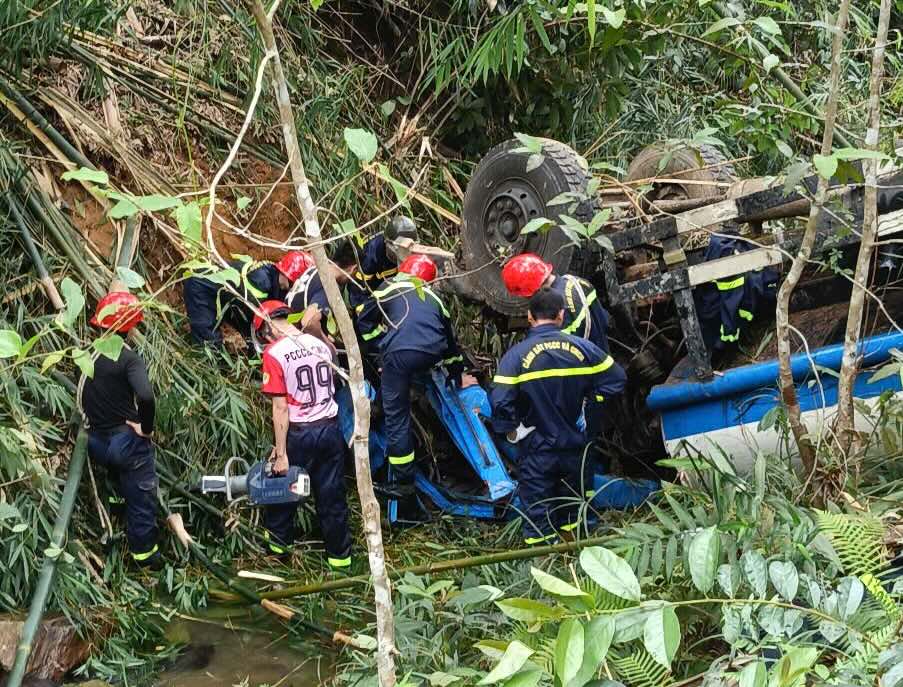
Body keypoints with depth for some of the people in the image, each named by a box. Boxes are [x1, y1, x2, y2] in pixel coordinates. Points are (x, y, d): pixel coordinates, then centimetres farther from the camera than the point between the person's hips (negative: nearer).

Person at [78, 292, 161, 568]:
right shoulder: (128, 358, -20)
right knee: (142, 497, 8)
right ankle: (145, 552, 16)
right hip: (127, 440, -6)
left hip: (97, 440, 7)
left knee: (125, 491, 27)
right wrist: (146, 428, -19)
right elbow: (145, 395, -35)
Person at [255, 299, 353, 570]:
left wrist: (281, 453, -13)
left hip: (300, 434, -5)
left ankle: (279, 540, 35)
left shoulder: (274, 353, -16)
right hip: (331, 428, 5)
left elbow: (281, 408, -17)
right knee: (332, 496, 13)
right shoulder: (320, 343, 1)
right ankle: (340, 554, 21)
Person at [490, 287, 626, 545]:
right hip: (575, 445, 3)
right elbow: (616, 379, 2)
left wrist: (510, 430, -5)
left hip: (538, 449, -3)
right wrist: (590, 408, 10)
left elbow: (500, 401, -21)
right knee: (572, 513, 20)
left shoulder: (515, 355, -13)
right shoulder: (581, 347, -4)